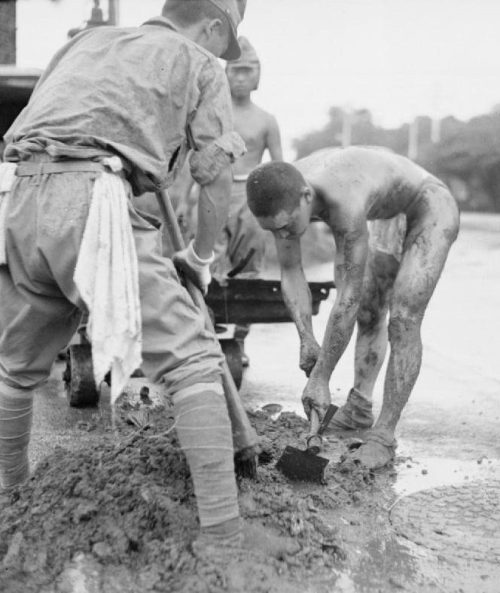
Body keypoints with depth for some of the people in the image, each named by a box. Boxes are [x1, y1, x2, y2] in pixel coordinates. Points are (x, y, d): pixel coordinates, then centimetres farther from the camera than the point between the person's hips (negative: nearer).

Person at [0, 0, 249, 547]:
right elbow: (215, 176, 10)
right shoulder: (199, 65, 17)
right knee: (192, 363, -3)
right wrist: (200, 256, 25)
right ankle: (222, 535, -9)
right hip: (91, 201, -6)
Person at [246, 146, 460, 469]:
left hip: (433, 209, -8)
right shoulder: (283, 195, -22)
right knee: (368, 312, 14)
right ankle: (359, 407, 26)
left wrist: (321, 379, -32)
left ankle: (383, 436, -11)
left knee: (403, 321, -16)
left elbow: (348, 298, -38)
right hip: (394, 216, 8)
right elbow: (291, 274, -11)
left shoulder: (346, 206, -44)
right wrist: (306, 338, -23)